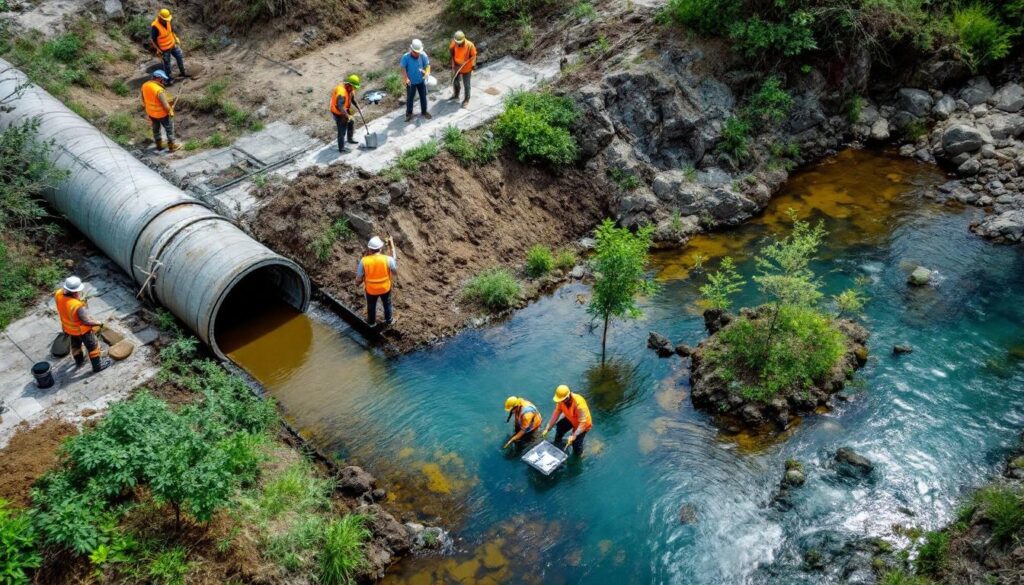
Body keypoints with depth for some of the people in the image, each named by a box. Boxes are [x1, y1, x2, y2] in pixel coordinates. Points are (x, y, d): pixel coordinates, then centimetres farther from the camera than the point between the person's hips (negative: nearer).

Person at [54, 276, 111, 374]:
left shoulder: (58, 294, -24)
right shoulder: (78, 306, -44)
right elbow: (87, 321, -31)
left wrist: (65, 289, -3)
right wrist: (99, 323, -16)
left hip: (68, 328, 7)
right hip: (82, 329, -7)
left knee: (75, 344, 33)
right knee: (92, 346, 19)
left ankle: (79, 362, 57)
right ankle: (97, 366, 39)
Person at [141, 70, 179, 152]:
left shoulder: (144, 85, -9)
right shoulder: (159, 90, -33)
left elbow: (143, 100, 5)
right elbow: (165, 104, -28)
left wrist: (147, 108, 20)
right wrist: (171, 112, -10)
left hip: (151, 112, 7)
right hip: (162, 113, -7)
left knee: (156, 128, 26)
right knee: (169, 129, 14)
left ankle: (159, 144, 42)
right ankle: (172, 146, 26)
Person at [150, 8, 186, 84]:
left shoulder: (167, 21, -13)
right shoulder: (155, 27, -32)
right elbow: (153, 40, -23)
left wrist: (176, 39, 11)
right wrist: (158, 51, -19)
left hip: (172, 44, 6)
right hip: (164, 49, -6)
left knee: (180, 57, 19)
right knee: (167, 64, 11)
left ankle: (183, 72, 41)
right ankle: (169, 79, 31)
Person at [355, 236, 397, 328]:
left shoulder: (364, 261, -27)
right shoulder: (387, 259, -28)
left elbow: (359, 277, -16)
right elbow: (395, 269, -7)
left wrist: (358, 282, 9)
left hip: (371, 289, 0)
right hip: (385, 288, 0)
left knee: (371, 306, 28)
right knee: (387, 304, 29)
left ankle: (371, 322, 52)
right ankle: (389, 320, 51)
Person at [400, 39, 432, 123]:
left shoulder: (423, 55, -15)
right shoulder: (406, 57, -20)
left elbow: (427, 65, -9)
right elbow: (403, 68, -15)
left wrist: (427, 73, -29)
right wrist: (406, 78, -25)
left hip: (421, 81, 2)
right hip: (411, 82, -2)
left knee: (423, 96, 16)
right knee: (409, 98, 11)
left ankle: (424, 111, 35)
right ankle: (409, 113, 28)